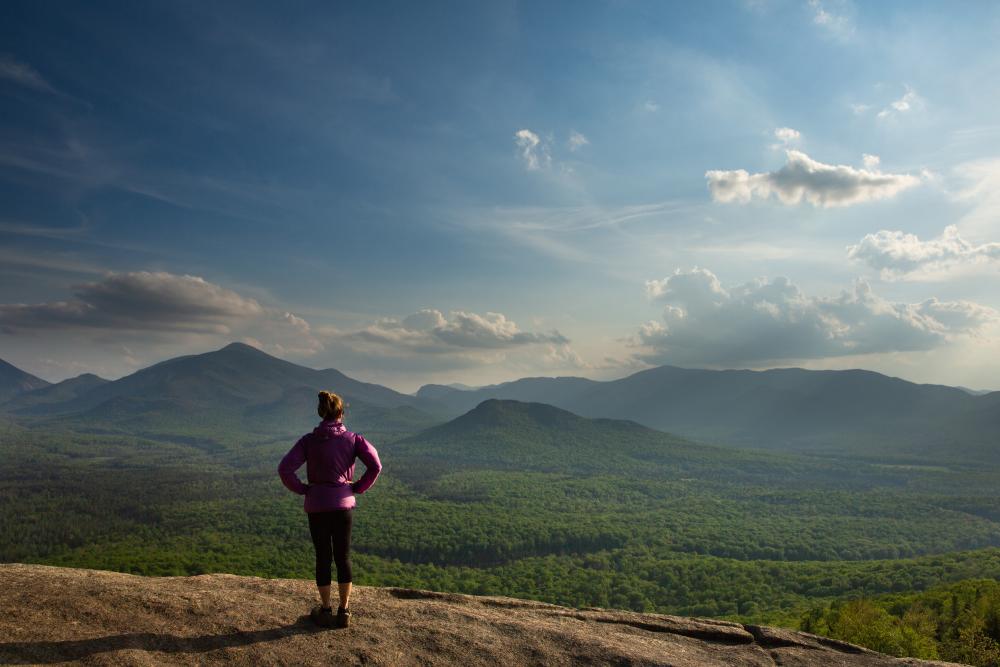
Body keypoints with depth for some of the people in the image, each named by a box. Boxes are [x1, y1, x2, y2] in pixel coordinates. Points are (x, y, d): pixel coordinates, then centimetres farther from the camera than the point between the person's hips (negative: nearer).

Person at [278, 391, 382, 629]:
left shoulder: (309, 440, -5)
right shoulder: (353, 439, -4)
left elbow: (284, 469, -12)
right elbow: (375, 466, -12)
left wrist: (302, 489, 1)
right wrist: (358, 488, 0)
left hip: (317, 506, 0)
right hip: (344, 504, 0)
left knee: (323, 557, 12)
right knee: (343, 557, 12)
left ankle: (326, 611, 22)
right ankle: (344, 612, 16)